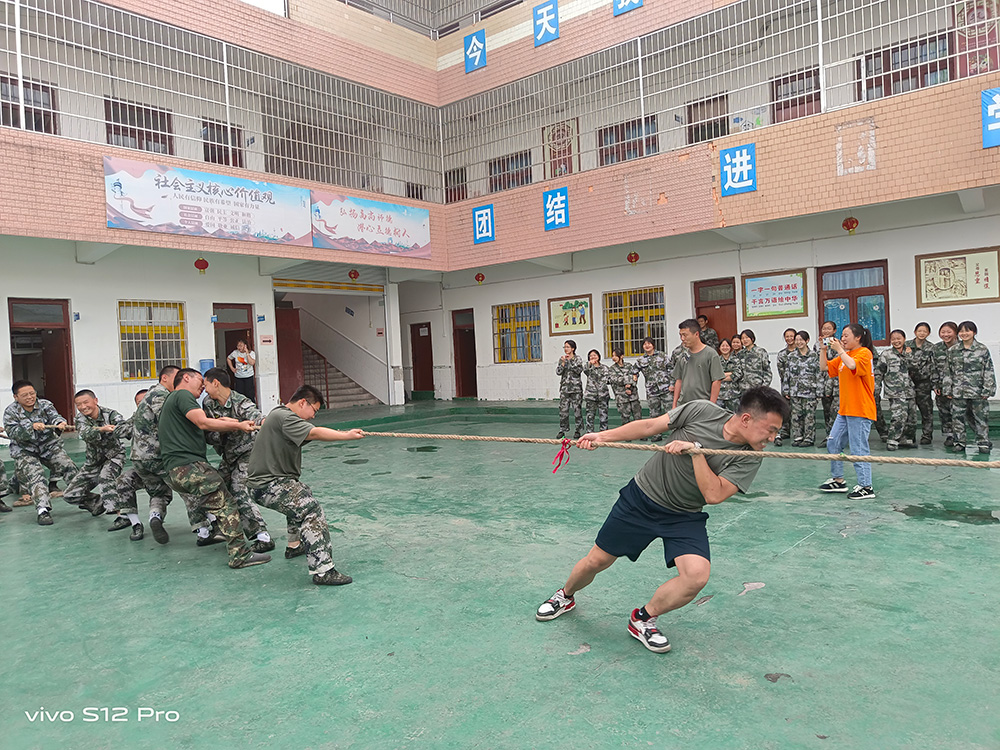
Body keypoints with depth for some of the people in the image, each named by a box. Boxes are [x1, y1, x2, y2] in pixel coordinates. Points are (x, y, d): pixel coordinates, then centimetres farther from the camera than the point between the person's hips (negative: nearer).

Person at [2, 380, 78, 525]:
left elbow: (55, 416, -19)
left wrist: (60, 423, -43)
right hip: (24, 451, -2)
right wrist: (32, 427, -35)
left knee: (68, 467, -12)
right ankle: (43, 510, -27)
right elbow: (12, 433, -19)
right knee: (35, 476, -20)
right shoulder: (10, 412, -6)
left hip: (49, 445, 2)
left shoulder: (45, 405, -2)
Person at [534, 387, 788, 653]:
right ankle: (566, 596, 40)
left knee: (697, 575, -23)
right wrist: (602, 436, -11)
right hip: (641, 498, -1)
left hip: (685, 518, 1)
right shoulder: (702, 411, -16)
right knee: (596, 561, 6)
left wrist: (695, 450, -31)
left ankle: (643, 619, 5)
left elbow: (714, 495, -24)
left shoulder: (749, 459, -14)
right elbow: (649, 426, -7)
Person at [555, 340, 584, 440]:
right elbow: (558, 372, 2)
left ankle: (578, 431, 10)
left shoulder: (578, 359, 2)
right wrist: (563, 363, -11)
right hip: (564, 388, 3)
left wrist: (569, 361, -16)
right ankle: (562, 431, 6)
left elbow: (579, 370, -14)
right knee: (563, 410, -1)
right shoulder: (561, 359, 11)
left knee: (577, 409, 1)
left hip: (576, 388, -2)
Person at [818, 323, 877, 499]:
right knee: (833, 444, 11)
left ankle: (866, 487, 2)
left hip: (860, 411, -9)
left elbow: (852, 365, -29)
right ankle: (838, 480, 21)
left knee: (859, 449, -6)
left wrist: (839, 350, -20)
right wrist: (823, 349, 7)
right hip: (844, 410, 9)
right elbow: (824, 367, 18)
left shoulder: (864, 353, -9)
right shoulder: (844, 355, 16)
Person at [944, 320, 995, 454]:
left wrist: (987, 390, -5)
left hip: (977, 392, -2)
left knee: (980, 418, 5)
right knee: (957, 418, 4)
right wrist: (948, 389, 4)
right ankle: (959, 442, 14)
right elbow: (948, 371, 9)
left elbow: (989, 371, 1)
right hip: (958, 392, 2)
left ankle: (983, 443, 16)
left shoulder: (982, 350, 1)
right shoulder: (952, 351, 6)